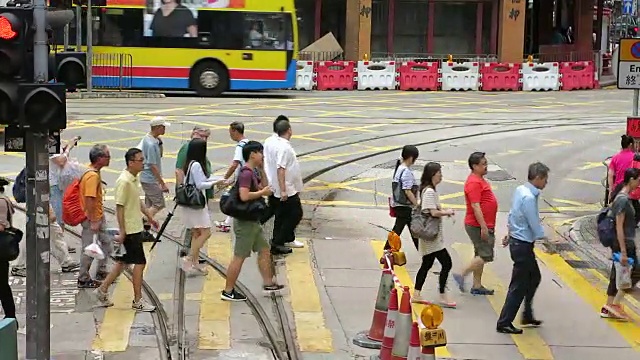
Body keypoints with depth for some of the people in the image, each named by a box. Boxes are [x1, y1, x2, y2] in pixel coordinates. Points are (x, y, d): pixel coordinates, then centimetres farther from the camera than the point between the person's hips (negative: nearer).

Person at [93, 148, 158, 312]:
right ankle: (138, 301, 4)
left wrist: (149, 216, 25)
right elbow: (119, 207, -20)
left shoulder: (134, 179, 11)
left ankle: (102, 290, 24)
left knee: (123, 262, 15)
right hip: (129, 229, -10)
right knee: (140, 263, -4)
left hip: (135, 228, 10)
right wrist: (122, 232, -21)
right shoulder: (124, 181, -19)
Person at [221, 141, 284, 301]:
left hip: (252, 221, 11)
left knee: (264, 249, 17)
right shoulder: (246, 173, -20)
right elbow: (244, 196, -31)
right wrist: (262, 193, -18)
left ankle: (268, 283, 27)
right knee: (239, 257, -4)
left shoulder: (251, 173, 12)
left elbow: (263, 187, 25)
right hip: (245, 222, -11)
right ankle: (228, 291, 3)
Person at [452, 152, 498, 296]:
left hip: (484, 225, 11)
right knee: (486, 256, -10)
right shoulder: (474, 183, -19)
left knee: (480, 255, 13)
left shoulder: (480, 180, 14)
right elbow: (475, 206, -24)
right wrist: (483, 227, -25)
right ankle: (462, 276, -5)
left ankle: (477, 286, 18)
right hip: (478, 226, -11)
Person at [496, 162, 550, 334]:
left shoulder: (520, 190, 4)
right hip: (523, 245, -10)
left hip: (516, 239, 10)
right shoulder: (529, 198, -24)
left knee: (534, 277, 22)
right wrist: (546, 240, -5)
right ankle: (504, 323, 6)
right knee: (519, 285, -1)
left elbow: (512, 215, 16)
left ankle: (527, 315, 32)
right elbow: (535, 225, -20)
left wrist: (510, 233, 26)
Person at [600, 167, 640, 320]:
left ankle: (608, 308, 18)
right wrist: (623, 251, -22)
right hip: (624, 243, -9)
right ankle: (615, 304, 4)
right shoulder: (623, 200, -20)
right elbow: (619, 226, -22)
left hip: (625, 243, 9)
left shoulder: (622, 197, 10)